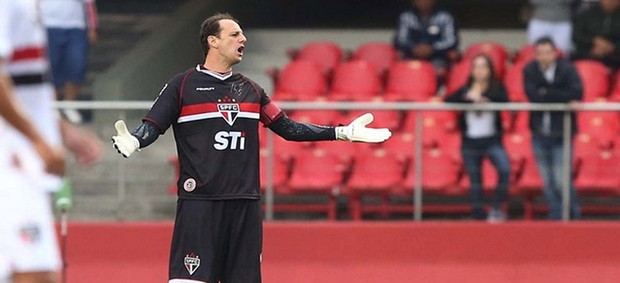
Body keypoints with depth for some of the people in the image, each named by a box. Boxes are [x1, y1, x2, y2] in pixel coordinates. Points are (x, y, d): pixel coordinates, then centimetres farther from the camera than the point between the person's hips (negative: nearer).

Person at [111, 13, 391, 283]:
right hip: (200, 204, -5)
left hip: (245, 206, 5)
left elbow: (289, 128, 18)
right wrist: (132, 142, -28)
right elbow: (151, 127, -4)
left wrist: (344, 133, 13)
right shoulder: (182, 85, 1)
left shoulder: (250, 90, 15)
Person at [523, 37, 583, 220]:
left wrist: (546, 94, -21)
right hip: (540, 134, 3)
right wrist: (561, 97, -18)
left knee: (561, 180, -7)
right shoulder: (530, 71, -1)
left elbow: (577, 94, -23)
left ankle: (574, 216, 13)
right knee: (548, 181, 8)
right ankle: (556, 217, 19)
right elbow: (532, 95, -16)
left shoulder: (567, 69, -9)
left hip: (561, 134, -3)